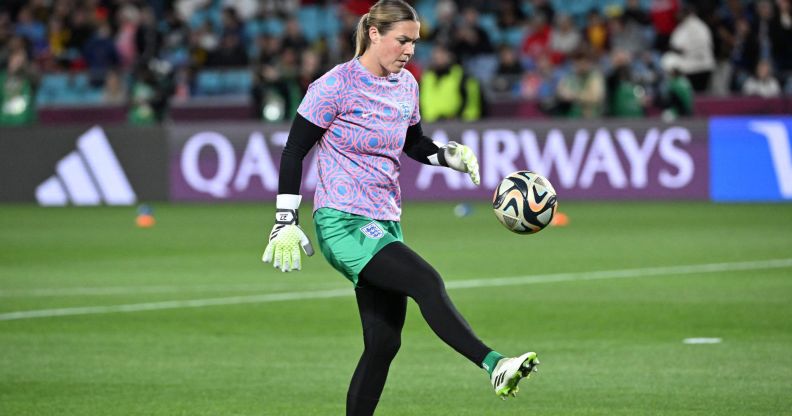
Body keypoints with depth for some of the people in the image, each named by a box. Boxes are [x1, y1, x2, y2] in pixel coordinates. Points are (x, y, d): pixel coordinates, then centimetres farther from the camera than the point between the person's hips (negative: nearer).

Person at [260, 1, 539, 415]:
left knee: (384, 342, 4)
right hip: (343, 222, -8)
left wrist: (451, 154, 4)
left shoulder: (406, 85, 10)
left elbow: (414, 144, 25)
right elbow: (293, 152, -8)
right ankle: (494, 366, -38)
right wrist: (286, 222, -13)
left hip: (385, 224, 8)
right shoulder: (336, 85, -10)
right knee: (427, 282, -28)